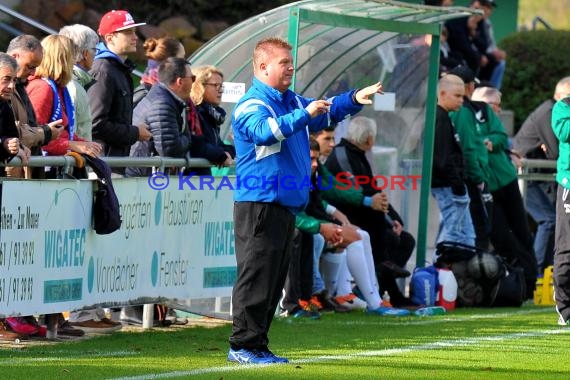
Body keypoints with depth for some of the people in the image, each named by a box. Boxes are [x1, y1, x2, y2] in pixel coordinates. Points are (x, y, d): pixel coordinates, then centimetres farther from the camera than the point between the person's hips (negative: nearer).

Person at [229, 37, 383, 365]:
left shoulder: (292, 101, 17)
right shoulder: (251, 105, -9)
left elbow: (328, 110, 21)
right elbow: (264, 131, -28)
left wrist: (355, 99, 2)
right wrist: (304, 114, -34)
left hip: (286, 207, 9)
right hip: (259, 205, -9)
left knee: (275, 280, 10)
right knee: (256, 278, -10)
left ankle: (258, 346, 15)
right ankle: (243, 345, -8)